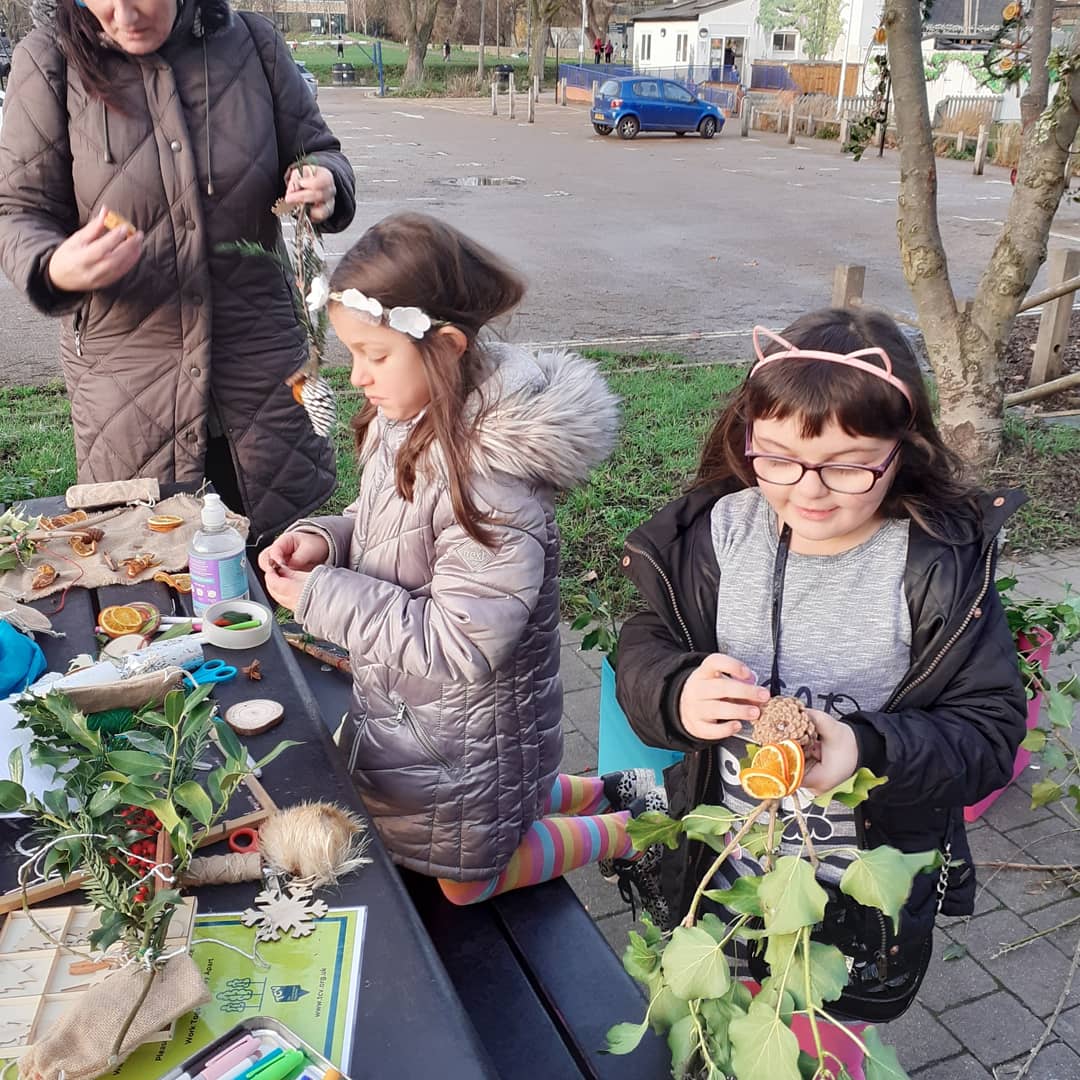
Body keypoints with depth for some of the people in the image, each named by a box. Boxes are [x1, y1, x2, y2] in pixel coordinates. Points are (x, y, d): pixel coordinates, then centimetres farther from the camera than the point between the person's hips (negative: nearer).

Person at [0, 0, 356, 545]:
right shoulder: (49, 60, -5)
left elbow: (316, 149, 10)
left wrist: (324, 182, -15)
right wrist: (56, 269, -25)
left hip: (260, 355, 1)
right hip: (125, 372, -1)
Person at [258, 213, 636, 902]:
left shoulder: (487, 472, -35)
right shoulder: (412, 422, -7)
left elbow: (461, 644, -31)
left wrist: (321, 598, -26)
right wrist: (326, 540, -10)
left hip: (464, 736, -8)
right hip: (411, 710, 8)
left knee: (462, 878, 16)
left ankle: (625, 830, 28)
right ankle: (582, 795, 41)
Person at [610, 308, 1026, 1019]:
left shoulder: (943, 567, -18)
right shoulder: (719, 531, -13)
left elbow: (989, 731, -15)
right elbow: (645, 647, -5)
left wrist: (870, 751, -33)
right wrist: (677, 694, -28)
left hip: (869, 905, -2)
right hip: (715, 873, 2)